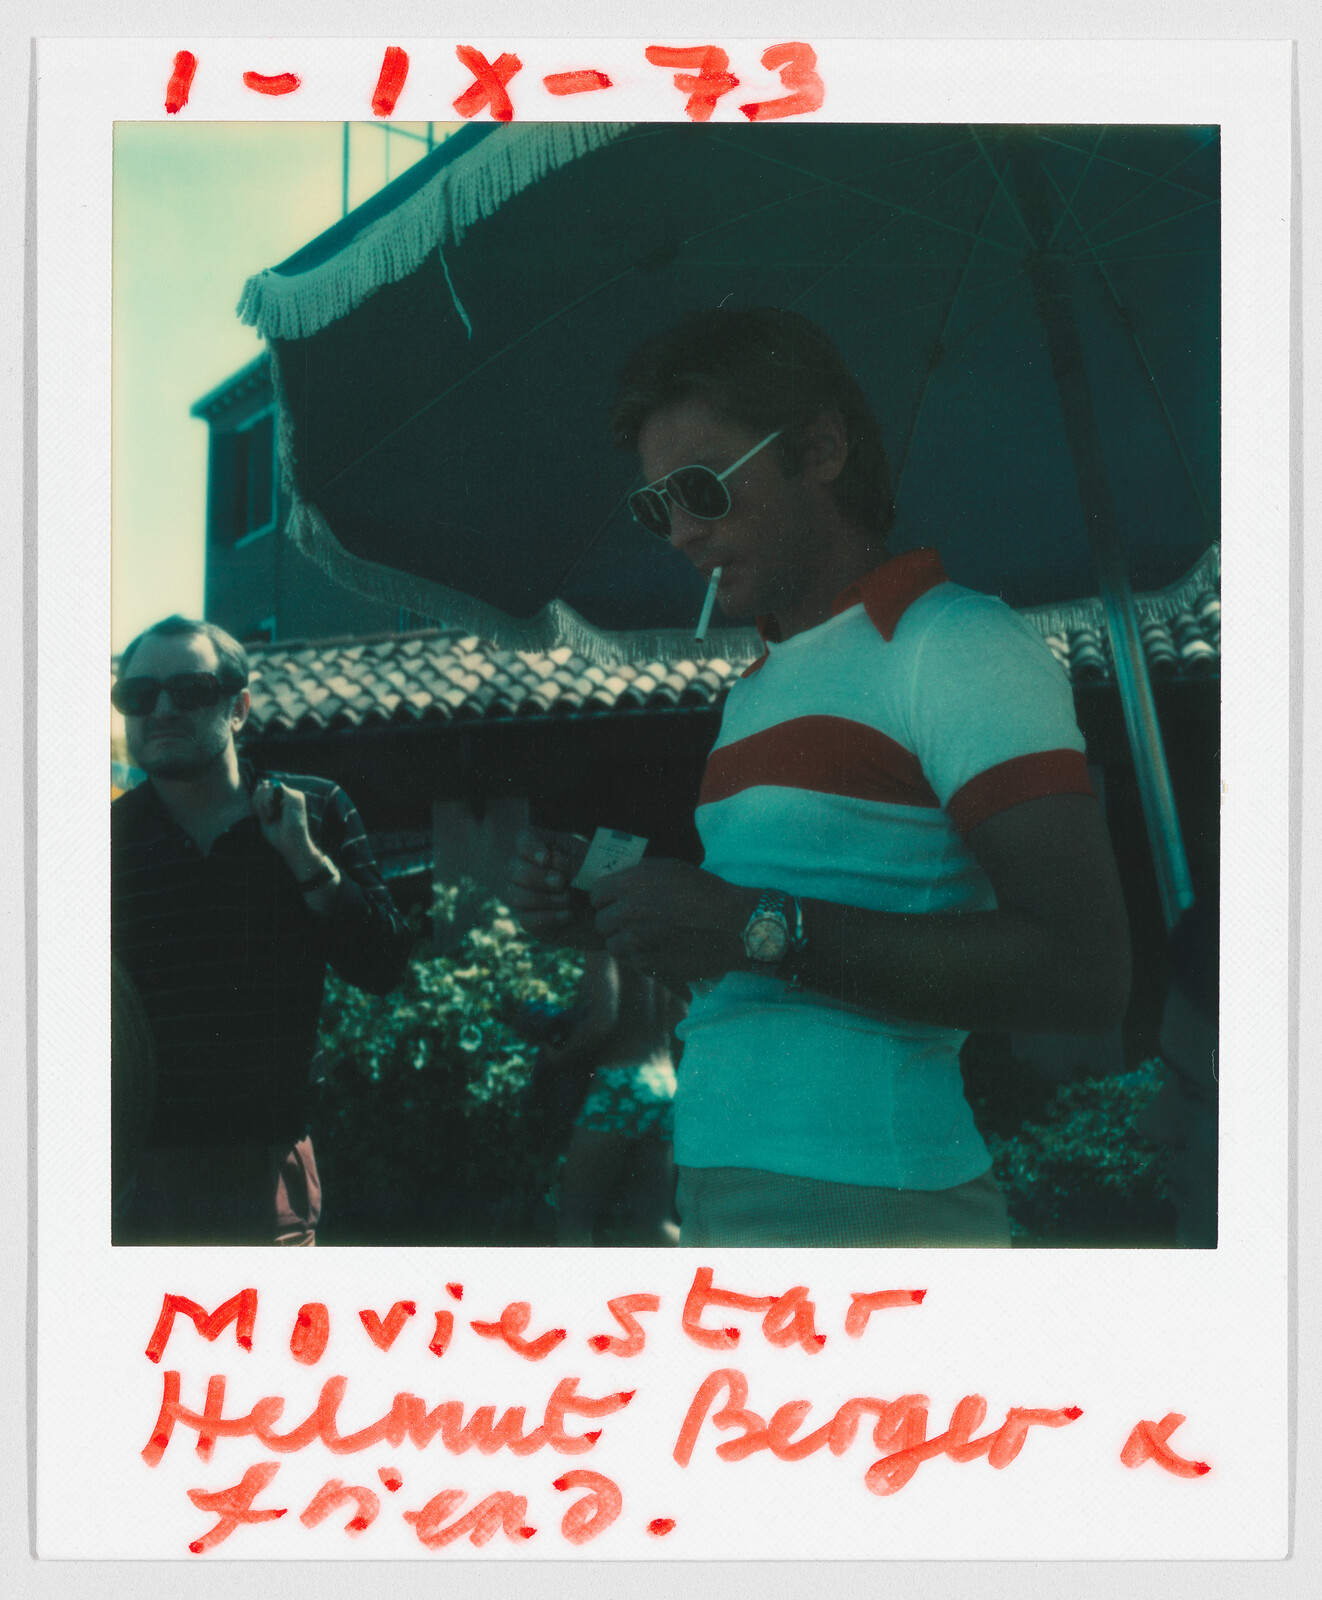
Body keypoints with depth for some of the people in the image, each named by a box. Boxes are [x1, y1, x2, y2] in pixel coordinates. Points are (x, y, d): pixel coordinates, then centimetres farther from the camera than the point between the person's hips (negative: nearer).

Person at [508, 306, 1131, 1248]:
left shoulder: (958, 649, -8)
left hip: (863, 1206, -8)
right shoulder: (758, 691, 20)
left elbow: (1084, 976, -20)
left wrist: (757, 926, -20)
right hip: (723, 1197, 8)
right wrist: (605, 914, 5)